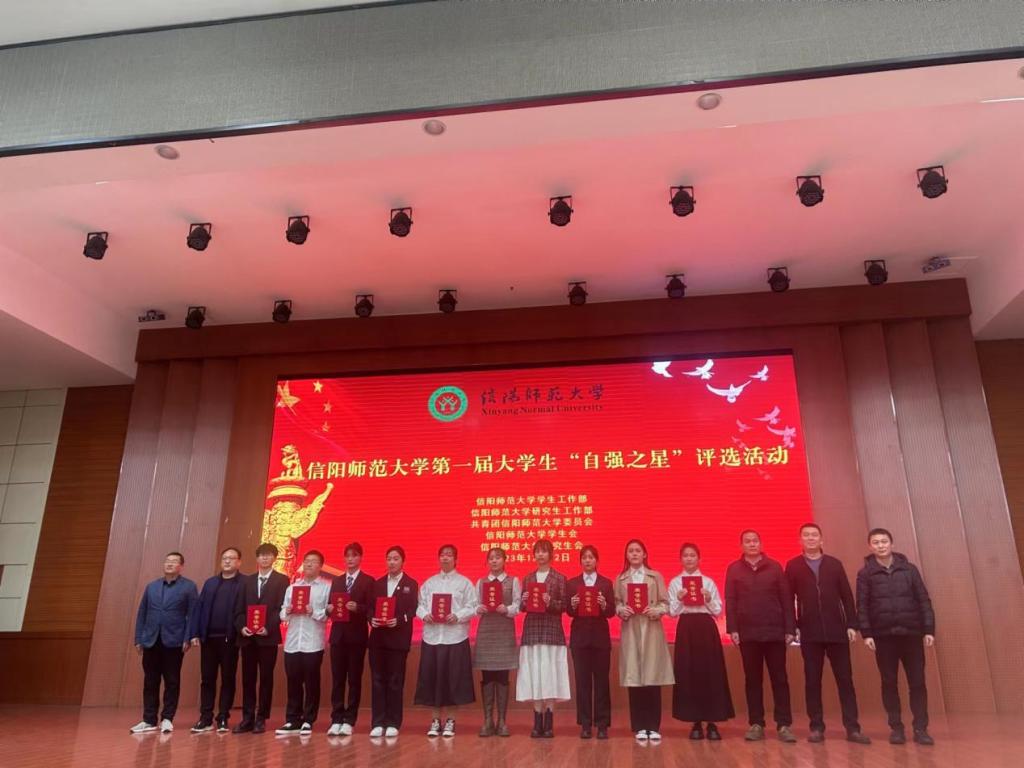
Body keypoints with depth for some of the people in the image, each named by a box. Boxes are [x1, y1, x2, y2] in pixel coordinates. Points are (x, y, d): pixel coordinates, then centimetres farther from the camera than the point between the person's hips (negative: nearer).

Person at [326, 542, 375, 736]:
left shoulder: (368, 581, 1)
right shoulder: (337, 581, 15)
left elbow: (370, 608, -6)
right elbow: (330, 605, 13)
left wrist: (357, 607, -23)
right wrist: (329, 609, -9)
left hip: (357, 635, -4)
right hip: (338, 634, 4)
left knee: (354, 679, 2)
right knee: (337, 679, 5)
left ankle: (349, 721, 8)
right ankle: (336, 720, 12)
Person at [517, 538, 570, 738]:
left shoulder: (559, 578, 3)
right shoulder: (527, 579, 12)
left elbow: (564, 605, -1)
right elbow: (522, 607, 12)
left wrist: (550, 602, -19)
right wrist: (524, 601, -9)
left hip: (552, 630, -3)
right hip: (532, 629, 3)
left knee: (550, 674, -3)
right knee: (534, 675, 1)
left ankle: (549, 723, 6)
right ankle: (538, 723, 8)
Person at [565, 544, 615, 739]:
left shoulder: (606, 583, 5)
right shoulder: (572, 583, 5)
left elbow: (612, 612, -1)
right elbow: (569, 612, 1)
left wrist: (604, 605, -21)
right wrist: (573, 605, -20)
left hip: (601, 636, 0)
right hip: (579, 636, 0)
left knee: (601, 680, 2)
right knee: (582, 680, 2)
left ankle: (602, 724, 11)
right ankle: (585, 724, 11)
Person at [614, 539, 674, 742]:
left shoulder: (656, 576, 8)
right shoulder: (620, 579, 10)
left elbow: (665, 603, 3)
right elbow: (616, 604, 6)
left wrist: (655, 611, -15)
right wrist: (622, 610, -15)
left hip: (652, 630, -1)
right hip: (630, 631, 1)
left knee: (653, 678, -1)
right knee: (633, 678, 0)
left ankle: (654, 727, 8)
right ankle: (640, 727, 9)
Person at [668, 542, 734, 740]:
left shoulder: (708, 582, 6)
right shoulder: (675, 583, 5)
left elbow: (718, 611, 5)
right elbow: (671, 612, 2)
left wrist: (709, 600, -13)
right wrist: (679, 600, -15)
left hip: (706, 628, 0)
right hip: (686, 629, 0)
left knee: (711, 672, -1)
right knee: (688, 673, -1)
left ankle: (712, 722, 9)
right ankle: (696, 722, 10)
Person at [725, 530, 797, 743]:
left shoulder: (774, 567, 4)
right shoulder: (734, 569, 4)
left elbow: (786, 599, 3)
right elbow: (730, 601, 2)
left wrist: (790, 628, -3)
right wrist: (732, 629, -6)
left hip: (775, 631, 0)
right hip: (748, 632, 0)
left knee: (779, 678, 3)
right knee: (753, 679, 7)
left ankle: (784, 725, 8)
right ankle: (756, 724, 13)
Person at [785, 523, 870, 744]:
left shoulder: (834, 564, 7)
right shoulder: (793, 566, 4)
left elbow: (847, 596, 6)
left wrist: (851, 624, -2)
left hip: (837, 630, 1)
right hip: (809, 633, -1)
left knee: (845, 679, 3)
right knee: (812, 681, 4)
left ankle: (852, 728, 8)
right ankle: (816, 727, 11)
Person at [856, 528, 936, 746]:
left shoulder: (909, 569, 5)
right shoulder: (865, 574, 2)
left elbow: (924, 600, 5)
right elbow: (862, 606, -1)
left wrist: (929, 629, -3)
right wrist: (866, 633, -9)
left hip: (911, 633, 1)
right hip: (883, 635, -1)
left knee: (917, 682, 2)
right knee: (889, 683, 4)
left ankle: (920, 728, 10)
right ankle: (896, 728, 12)